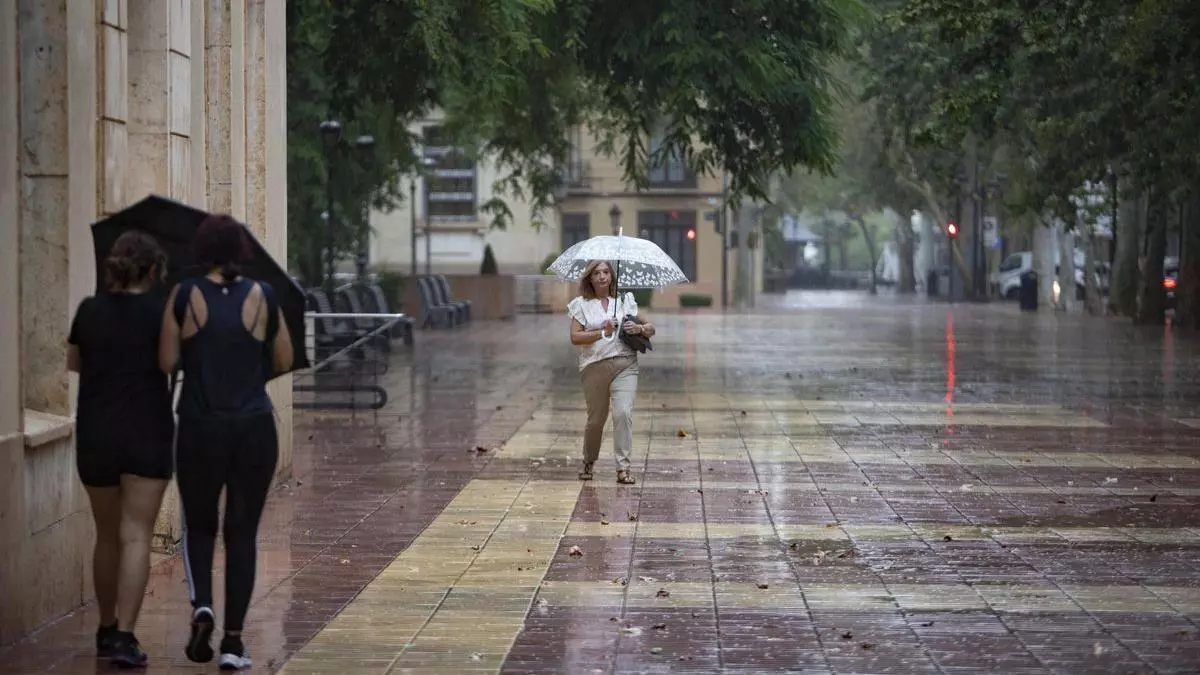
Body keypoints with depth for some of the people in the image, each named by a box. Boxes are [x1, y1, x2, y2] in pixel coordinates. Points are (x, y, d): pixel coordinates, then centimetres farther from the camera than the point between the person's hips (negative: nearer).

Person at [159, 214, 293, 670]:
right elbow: (284, 362, 6)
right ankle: (233, 640, 6)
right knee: (242, 534, 9)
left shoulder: (185, 296, -5)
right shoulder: (262, 296, -2)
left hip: (200, 430, 0)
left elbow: (166, 362, -4)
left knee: (198, 527, 18)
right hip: (254, 429, 0)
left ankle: (201, 606, -7)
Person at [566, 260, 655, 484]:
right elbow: (575, 337, -5)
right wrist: (603, 333, -16)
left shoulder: (625, 301, 12)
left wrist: (639, 328, -6)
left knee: (623, 413, -17)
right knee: (596, 419, 6)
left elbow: (651, 329, 16)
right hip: (594, 367, 0)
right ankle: (588, 463, 30)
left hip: (625, 365, 1)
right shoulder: (581, 305, 7)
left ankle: (623, 468, -13)